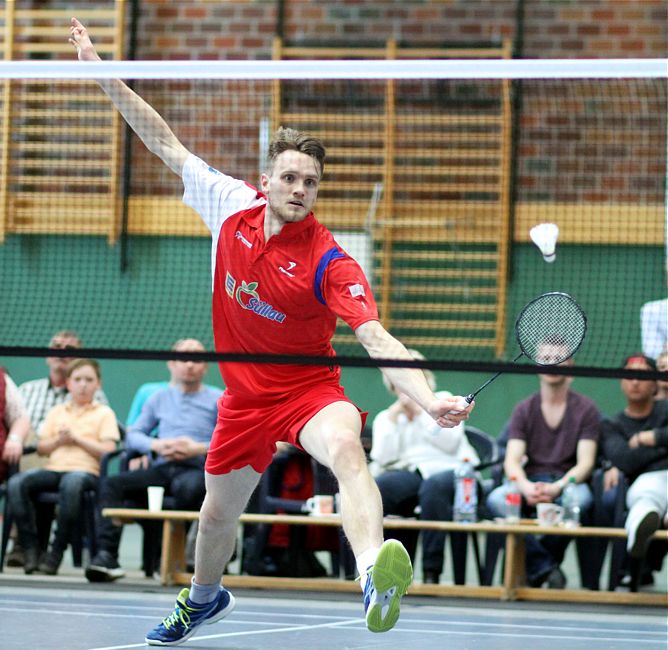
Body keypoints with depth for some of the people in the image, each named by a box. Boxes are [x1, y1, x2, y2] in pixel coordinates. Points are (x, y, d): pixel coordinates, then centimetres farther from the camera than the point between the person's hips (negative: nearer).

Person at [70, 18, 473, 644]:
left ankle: (374, 579, -65)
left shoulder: (329, 263, -21)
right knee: (217, 514, 18)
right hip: (245, 394, 5)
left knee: (346, 451, -38)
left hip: (309, 387, -5)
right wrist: (104, 74, 1)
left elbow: (378, 341, -28)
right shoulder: (231, 207, -8)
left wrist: (430, 401, -44)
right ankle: (204, 597, 53)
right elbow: (165, 143, 2)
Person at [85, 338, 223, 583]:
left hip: (197, 468, -4)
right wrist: (156, 445, -3)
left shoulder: (218, 400, 15)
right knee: (111, 484, -22)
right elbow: (132, 436, 19)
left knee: (189, 488, -41)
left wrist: (199, 449, -12)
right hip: (161, 467, 4)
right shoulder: (159, 398, 26)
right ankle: (107, 555, -33)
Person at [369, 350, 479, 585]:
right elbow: (383, 458, 2)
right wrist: (394, 416, 3)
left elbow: (450, 442, -1)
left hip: (450, 470, -2)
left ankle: (431, 572, -37)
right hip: (408, 475, 2)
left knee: (432, 487, -40)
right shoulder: (385, 418, 21)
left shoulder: (443, 400, 17)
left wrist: (420, 411, 0)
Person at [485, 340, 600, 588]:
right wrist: (526, 487, -25)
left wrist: (557, 487, -25)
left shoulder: (585, 409, 5)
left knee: (580, 499, -39)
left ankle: (536, 567, -15)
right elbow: (512, 460, -1)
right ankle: (546, 567, -26)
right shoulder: (523, 410, 10)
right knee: (496, 500, -32)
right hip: (531, 481, 1)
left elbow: (585, 462, -5)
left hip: (568, 482, -1)